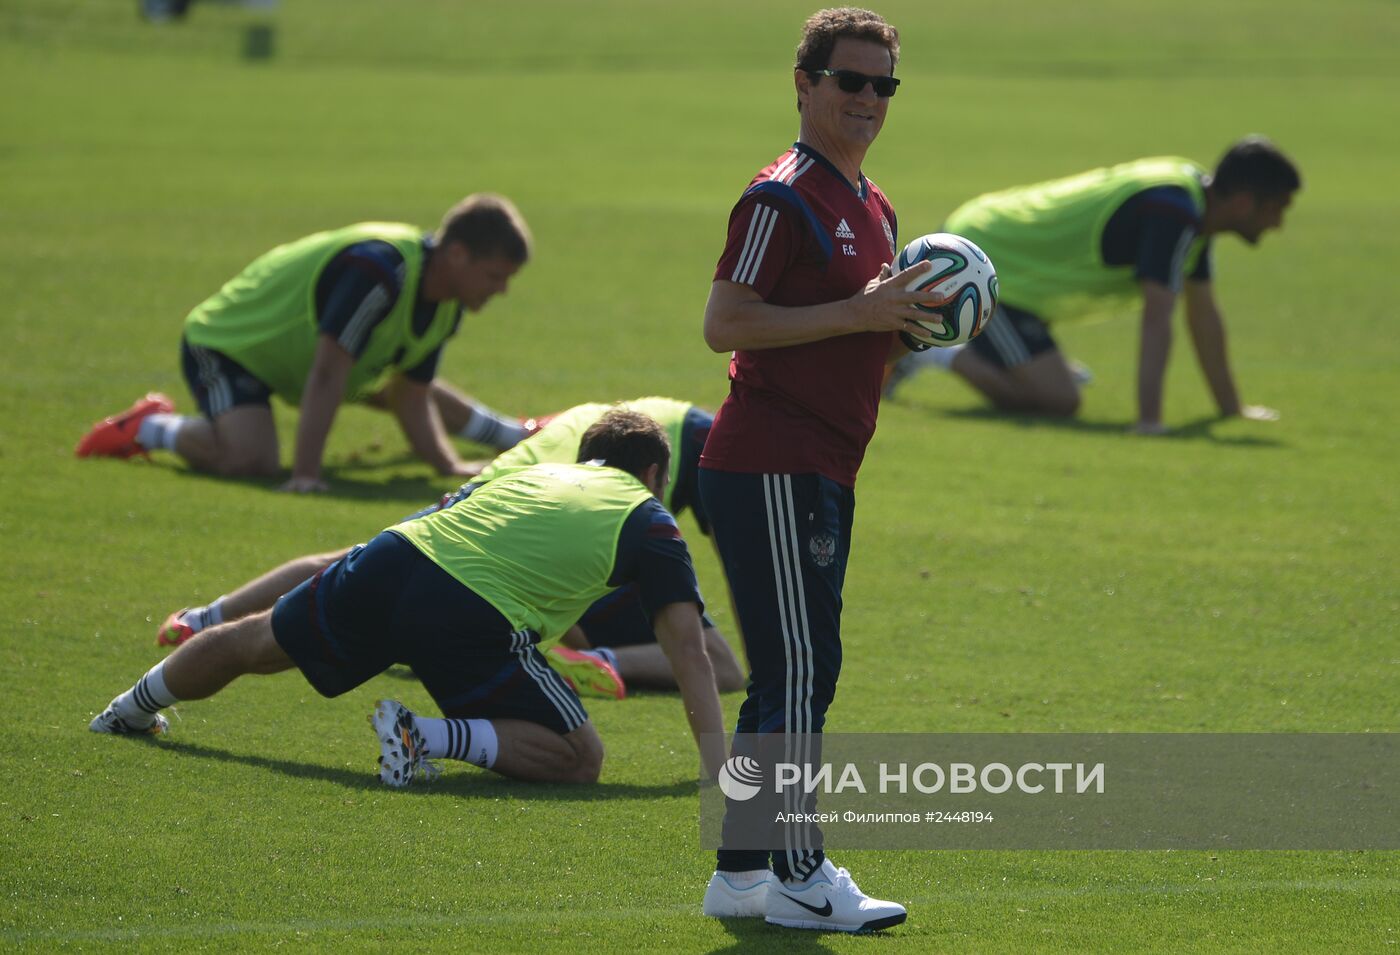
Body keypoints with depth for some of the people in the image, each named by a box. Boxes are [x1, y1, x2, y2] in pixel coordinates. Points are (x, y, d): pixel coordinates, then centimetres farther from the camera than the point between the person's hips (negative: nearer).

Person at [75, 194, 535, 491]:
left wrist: (449, 465, -15)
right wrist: (305, 474, -43)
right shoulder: (378, 269, -37)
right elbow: (328, 375, -40)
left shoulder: (446, 306, -7)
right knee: (249, 458, -32)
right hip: (225, 341, -10)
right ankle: (150, 428, -8)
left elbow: (411, 401, 0)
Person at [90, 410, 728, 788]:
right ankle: (436, 738, -16)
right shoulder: (647, 519, 14)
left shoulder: (535, 472, 31)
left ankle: (132, 711, 46)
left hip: (399, 553, 6)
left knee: (256, 644, 28)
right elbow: (686, 645, 5)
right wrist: (715, 761, 4)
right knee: (581, 759, 2)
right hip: (476, 619, -6)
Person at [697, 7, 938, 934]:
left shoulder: (873, 207, 19)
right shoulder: (783, 198, -11)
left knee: (791, 677, 12)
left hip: (823, 475, 10)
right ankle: (799, 875, -9)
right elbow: (725, 325, -18)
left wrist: (911, 326, 9)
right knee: (800, 670, -11)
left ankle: (739, 871, 17)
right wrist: (856, 312, -20)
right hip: (770, 468, -10)